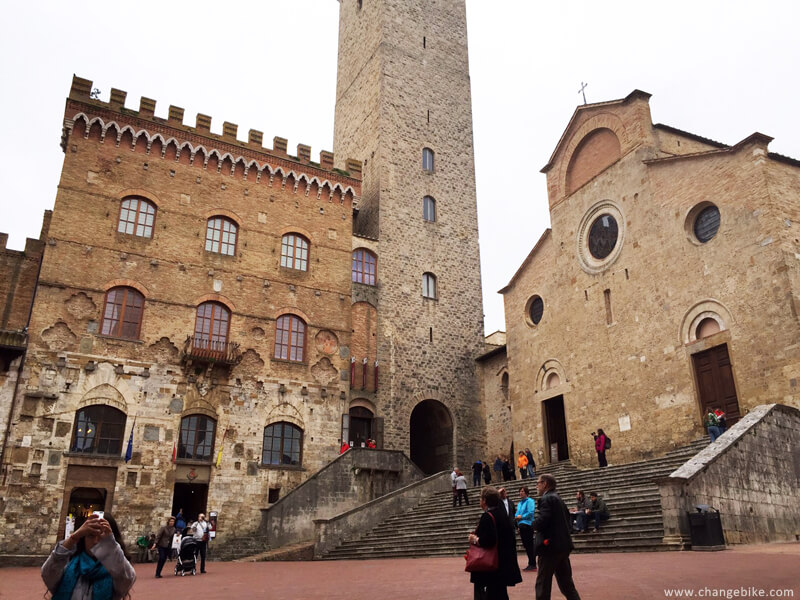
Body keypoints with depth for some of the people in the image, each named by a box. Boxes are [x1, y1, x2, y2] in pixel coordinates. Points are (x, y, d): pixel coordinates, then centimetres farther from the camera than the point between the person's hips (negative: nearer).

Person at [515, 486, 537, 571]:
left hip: (527, 525, -8)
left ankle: (533, 565, 0)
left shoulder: (530, 501, -7)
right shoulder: (520, 503, 18)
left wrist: (521, 517, -12)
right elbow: (517, 513, 21)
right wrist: (516, 517, -1)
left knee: (529, 545, -5)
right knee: (526, 545, 11)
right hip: (521, 526, 8)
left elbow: (530, 513, -18)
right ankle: (530, 564, 19)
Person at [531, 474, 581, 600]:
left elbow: (541, 522, -24)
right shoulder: (558, 499, 15)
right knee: (566, 583, 15)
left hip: (550, 546, -9)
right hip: (563, 545, 9)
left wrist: (533, 524, -4)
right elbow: (567, 520, 18)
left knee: (543, 584, 0)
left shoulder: (546, 499, -14)